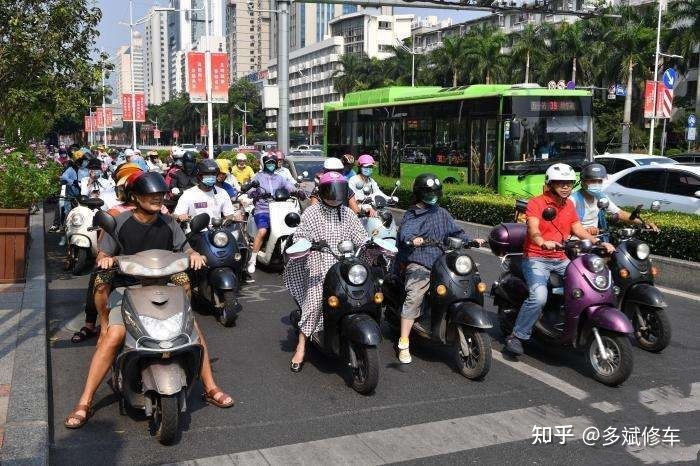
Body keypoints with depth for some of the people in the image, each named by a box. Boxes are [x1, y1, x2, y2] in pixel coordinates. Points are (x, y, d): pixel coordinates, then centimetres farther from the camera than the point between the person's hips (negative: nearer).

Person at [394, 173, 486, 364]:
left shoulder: (442, 213, 21)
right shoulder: (411, 215, 5)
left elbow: (455, 231, 19)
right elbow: (404, 233, -15)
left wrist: (471, 240, 2)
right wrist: (413, 239, -37)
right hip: (418, 265, -5)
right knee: (414, 298, -23)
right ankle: (403, 344, -18)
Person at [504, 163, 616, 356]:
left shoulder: (569, 205, 15)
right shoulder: (536, 203, -8)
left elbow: (578, 230, 11)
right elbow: (533, 230, -23)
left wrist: (600, 243, -4)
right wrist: (544, 243, -45)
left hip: (561, 259, 7)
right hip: (536, 258, -7)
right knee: (539, 297, -29)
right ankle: (517, 336, -14)